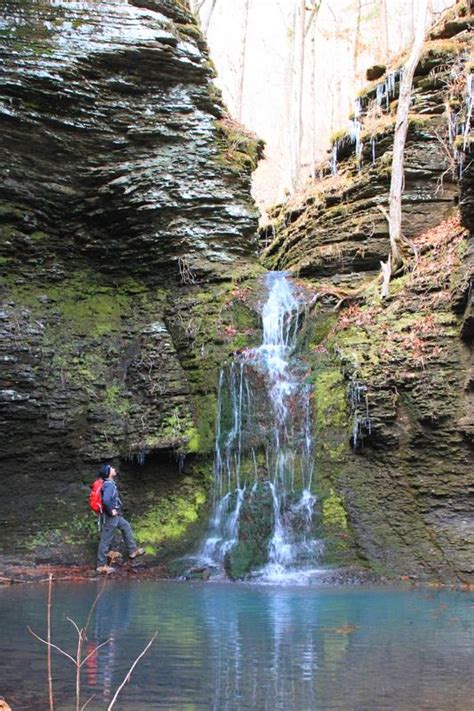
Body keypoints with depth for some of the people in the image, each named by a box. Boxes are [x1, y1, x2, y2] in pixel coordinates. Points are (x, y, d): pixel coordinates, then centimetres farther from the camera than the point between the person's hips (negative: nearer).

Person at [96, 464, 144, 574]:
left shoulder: (109, 483, 6)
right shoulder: (109, 485, -24)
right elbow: (106, 500, -39)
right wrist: (111, 511, -23)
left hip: (115, 515, 10)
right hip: (111, 516, -10)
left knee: (126, 527, 23)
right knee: (106, 540, -1)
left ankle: (132, 551, 32)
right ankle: (101, 565, 7)